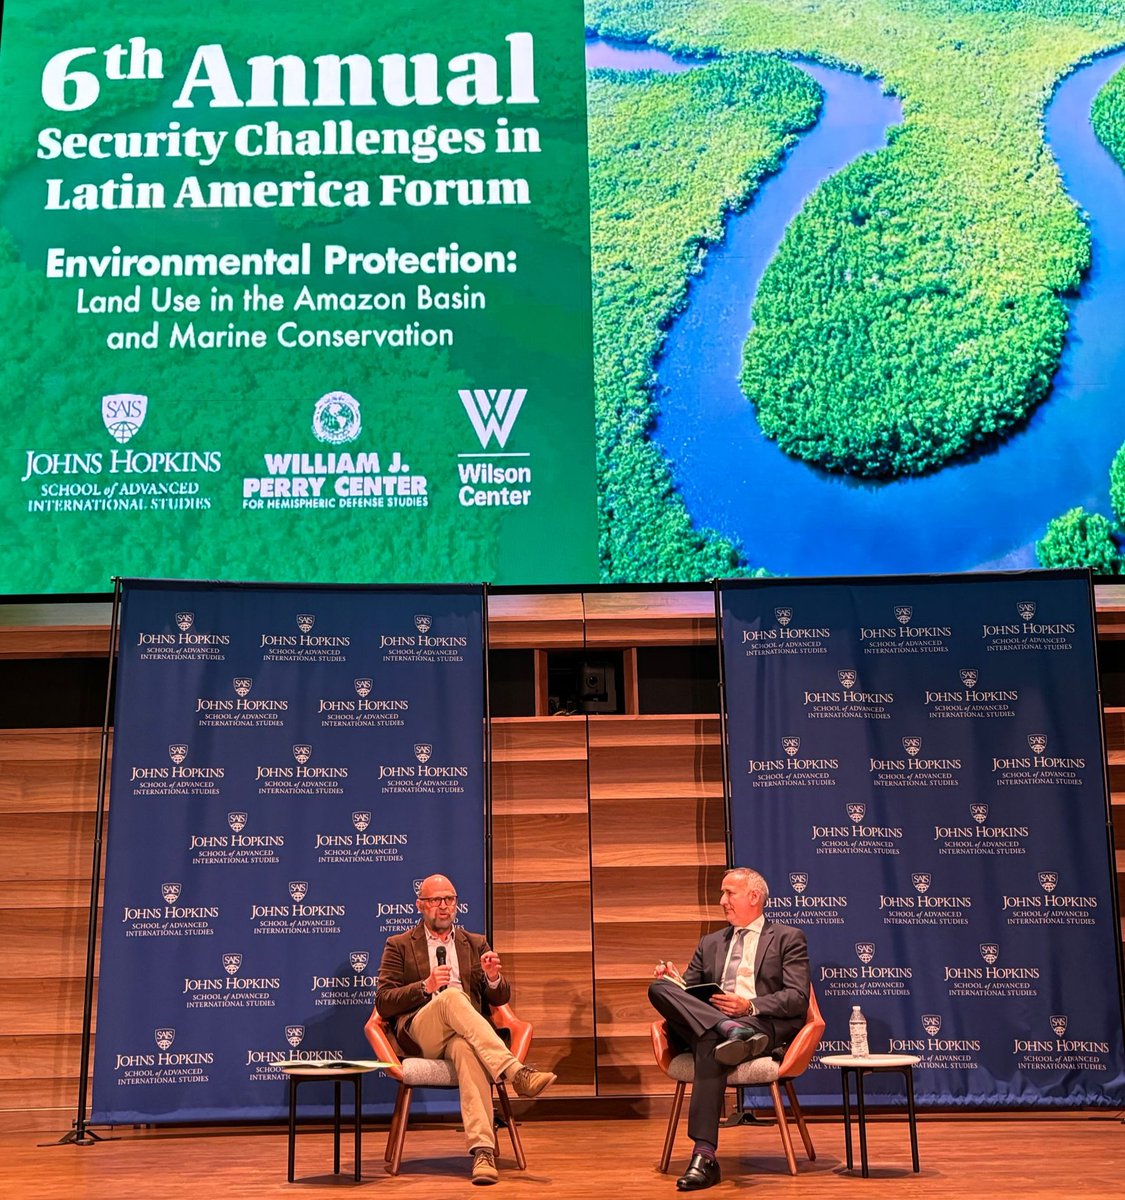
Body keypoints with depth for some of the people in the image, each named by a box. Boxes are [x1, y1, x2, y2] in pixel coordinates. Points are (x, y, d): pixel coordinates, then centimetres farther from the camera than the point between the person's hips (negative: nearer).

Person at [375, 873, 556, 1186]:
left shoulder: (476, 944, 23)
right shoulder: (399, 946, 15)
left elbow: (500, 999, 17)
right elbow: (383, 1003, 4)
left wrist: (494, 978, -8)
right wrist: (425, 987, -12)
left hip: (465, 1034, 2)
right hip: (420, 1035, -1)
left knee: (466, 1050, -38)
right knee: (452, 997, -36)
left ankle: (482, 1150, -50)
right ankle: (516, 1072, -45)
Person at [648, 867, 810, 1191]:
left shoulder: (788, 938, 14)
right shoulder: (710, 943, 30)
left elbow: (798, 999, 1)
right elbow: (687, 991, 23)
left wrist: (751, 1006, -16)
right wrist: (673, 979, -1)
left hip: (767, 1026, -5)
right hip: (706, 1022, 5)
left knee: (710, 1041, -39)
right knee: (659, 988, -23)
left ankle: (704, 1156, -44)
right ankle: (731, 1029, -41)